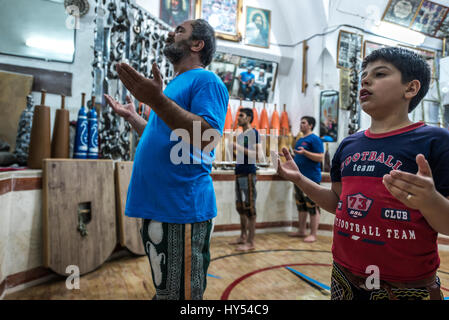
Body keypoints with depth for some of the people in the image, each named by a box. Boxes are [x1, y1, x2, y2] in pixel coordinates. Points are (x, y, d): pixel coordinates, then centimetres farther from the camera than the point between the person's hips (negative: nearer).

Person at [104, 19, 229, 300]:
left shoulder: (206, 80, -7)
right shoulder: (176, 84, 21)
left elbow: (208, 138, -23)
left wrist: (157, 100, -27)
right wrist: (132, 117, 26)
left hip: (181, 207, -9)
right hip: (156, 206, 10)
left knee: (180, 293, 3)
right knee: (164, 289, 23)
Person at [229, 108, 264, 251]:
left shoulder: (253, 133, -7)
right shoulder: (240, 135, 18)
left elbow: (259, 155, -18)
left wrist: (240, 148, -19)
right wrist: (235, 150, 11)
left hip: (248, 175, -9)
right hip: (239, 174, 9)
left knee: (249, 208, -4)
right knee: (240, 207, 14)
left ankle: (250, 242, 3)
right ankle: (243, 237, 26)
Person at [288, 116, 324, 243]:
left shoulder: (315, 139, -8)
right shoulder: (300, 140, 18)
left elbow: (320, 157, -16)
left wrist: (305, 152, -25)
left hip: (311, 178, -9)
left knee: (313, 208, -3)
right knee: (301, 206, 15)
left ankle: (313, 234, 6)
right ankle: (301, 231, 25)